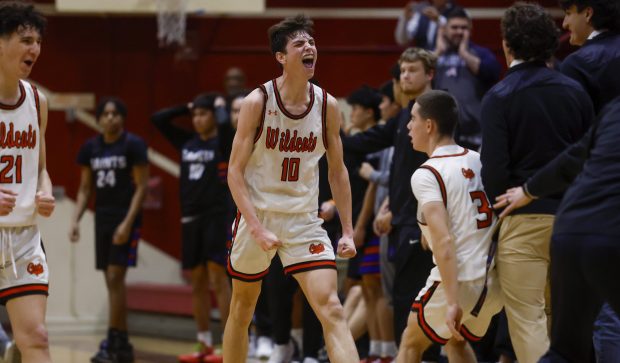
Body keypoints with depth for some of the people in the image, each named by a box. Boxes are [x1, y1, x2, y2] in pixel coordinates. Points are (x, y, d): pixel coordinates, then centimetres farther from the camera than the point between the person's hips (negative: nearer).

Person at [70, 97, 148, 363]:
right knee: (112, 282, 8)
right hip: (102, 219, 6)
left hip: (125, 219, -6)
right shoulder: (90, 148, 8)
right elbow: (85, 189, 14)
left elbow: (142, 186, -10)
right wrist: (75, 220, 1)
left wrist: (127, 223, -18)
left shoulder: (133, 144, -8)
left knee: (115, 278, -13)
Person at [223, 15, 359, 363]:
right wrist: (258, 229, -20)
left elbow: (338, 171, 9)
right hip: (258, 216, -1)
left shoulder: (328, 106, -2)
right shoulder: (258, 102, -12)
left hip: (304, 221, 2)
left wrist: (348, 230, 3)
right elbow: (236, 172, -11)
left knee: (331, 308, -13)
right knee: (242, 308, 13)